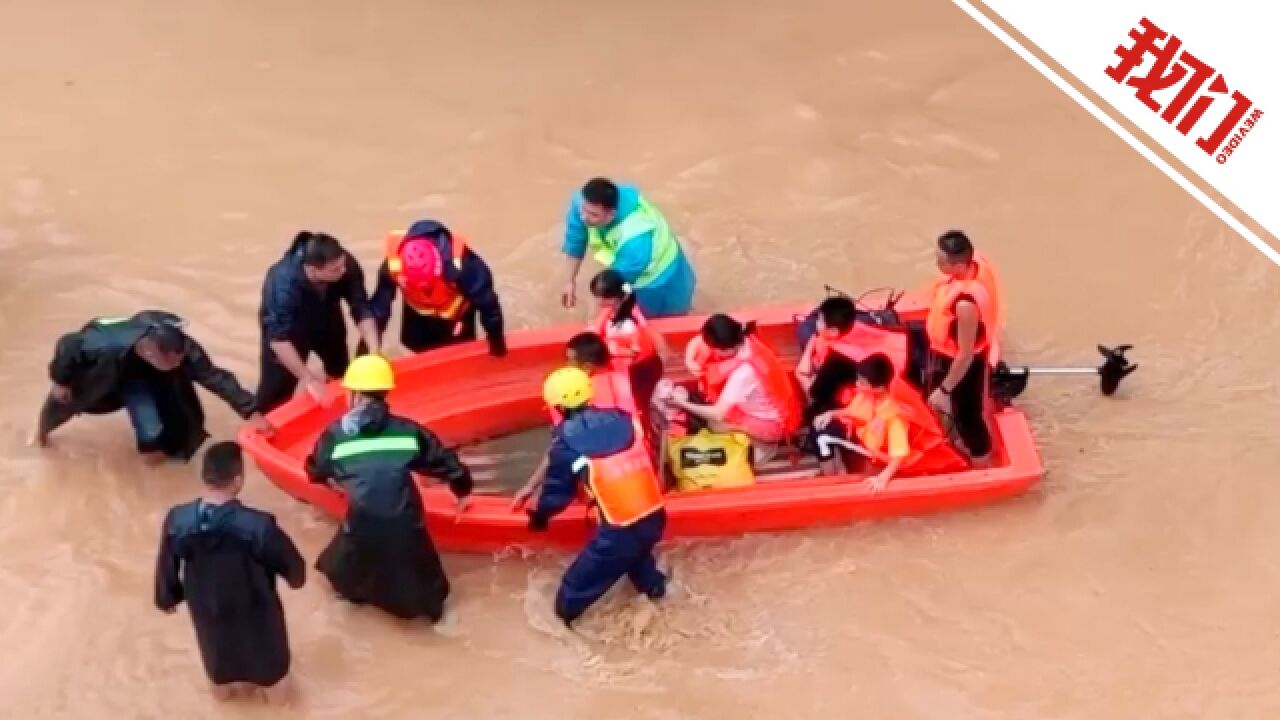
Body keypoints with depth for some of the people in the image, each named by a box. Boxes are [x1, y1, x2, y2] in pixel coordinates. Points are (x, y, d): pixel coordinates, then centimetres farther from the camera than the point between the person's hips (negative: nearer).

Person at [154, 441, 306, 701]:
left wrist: (167, 597, 12)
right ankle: (271, 680, 58)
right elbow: (291, 563, -20)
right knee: (264, 638, 31)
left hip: (205, 604, 3)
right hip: (252, 606, -2)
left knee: (216, 639, 34)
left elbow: (166, 566, -10)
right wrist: (296, 577, 5)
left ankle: (222, 682, 62)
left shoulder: (177, 520, -27)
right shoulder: (258, 525, -36)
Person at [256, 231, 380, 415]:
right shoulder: (283, 283, -45)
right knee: (277, 387, -7)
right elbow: (278, 339, -43)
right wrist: (309, 379, -42)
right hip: (285, 326, -4)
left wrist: (375, 353, -34)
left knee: (343, 377, 18)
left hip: (326, 321, 4)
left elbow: (362, 310, -26)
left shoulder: (347, 266, -35)